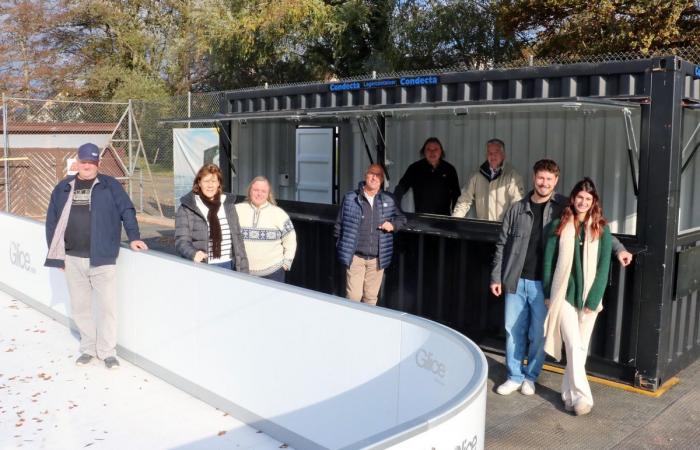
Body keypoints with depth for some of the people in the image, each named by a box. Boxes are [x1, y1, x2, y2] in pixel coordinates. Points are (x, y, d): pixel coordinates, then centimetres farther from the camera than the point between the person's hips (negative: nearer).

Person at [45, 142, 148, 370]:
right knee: (79, 307, 12)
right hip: (73, 259, 3)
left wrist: (133, 237, -12)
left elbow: (127, 210, -1)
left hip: (102, 258, -3)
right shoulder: (63, 187, 10)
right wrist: (56, 254, 9)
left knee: (108, 306, 0)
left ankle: (107, 351, 14)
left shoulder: (109, 185, 2)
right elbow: (52, 221, 12)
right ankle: (88, 347, 28)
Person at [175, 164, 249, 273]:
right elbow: (182, 240, -8)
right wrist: (194, 253, -29)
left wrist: (243, 270, 8)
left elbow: (237, 238, 13)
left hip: (228, 266, 3)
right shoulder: (186, 209, -2)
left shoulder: (228, 205, 11)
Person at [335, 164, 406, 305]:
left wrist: (393, 225, -4)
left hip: (377, 258, 3)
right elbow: (340, 223, 5)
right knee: (353, 296, -5)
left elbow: (401, 218, 17)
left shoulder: (389, 200, 4)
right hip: (355, 256, -2)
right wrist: (339, 245, 3)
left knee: (371, 297, 12)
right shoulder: (350, 198, -2)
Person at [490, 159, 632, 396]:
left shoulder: (565, 208, -2)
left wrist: (618, 248, -10)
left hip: (543, 284, -2)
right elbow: (502, 245, 6)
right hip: (516, 281, 2)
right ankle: (515, 376, 24)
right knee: (513, 330, 9)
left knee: (538, 334, 7)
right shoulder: (517, 209, 2)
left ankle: (530, 376, 27)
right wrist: (496, 277, 4)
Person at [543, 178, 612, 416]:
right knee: (574, 346, -10)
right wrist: (547, 294, -2)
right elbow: (548, 261, 2)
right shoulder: (558, 226, 0)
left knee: (581, 348, 8)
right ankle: (582, 396, -3)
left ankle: (569, 392, 22)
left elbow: (603, 267, -2)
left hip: (589, 297, 2)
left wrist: (593, 300, -9)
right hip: (563, 295, -1)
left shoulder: (602, 229, 1)